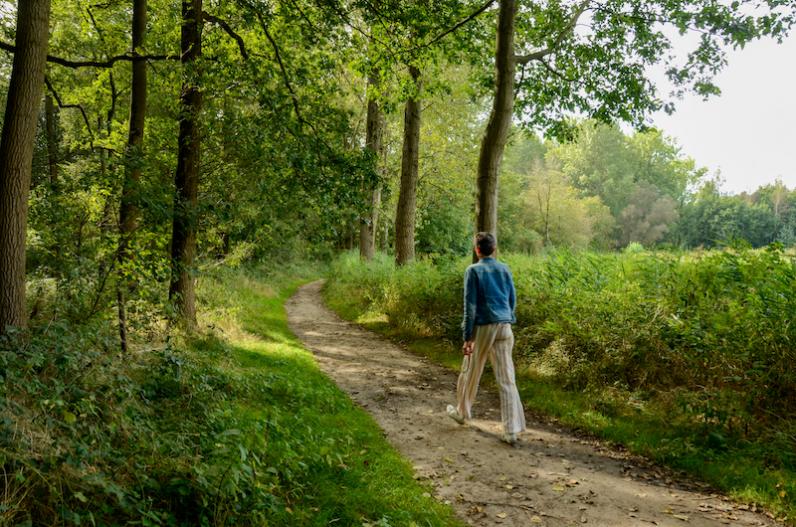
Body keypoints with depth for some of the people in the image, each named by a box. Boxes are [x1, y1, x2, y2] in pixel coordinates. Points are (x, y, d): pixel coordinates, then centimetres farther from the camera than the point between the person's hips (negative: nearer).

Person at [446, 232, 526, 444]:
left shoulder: (473, 271, -7)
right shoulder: (504, 269, 6)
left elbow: (470, 305, -10)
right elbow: (513, 299, 13)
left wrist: (467, 337, -10)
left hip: (483, 327, -3)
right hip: (504, 327, 3)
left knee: (471, 373, 16)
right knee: (507, 379, 1)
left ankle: (462, 412, 36)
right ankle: (512, 430, -2)